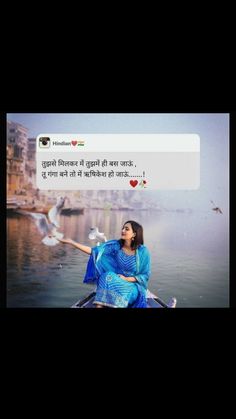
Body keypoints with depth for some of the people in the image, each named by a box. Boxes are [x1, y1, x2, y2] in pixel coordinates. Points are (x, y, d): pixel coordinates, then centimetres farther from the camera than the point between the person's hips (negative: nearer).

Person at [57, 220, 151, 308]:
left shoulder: (142, 251, -11)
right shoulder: (116, 245, -5)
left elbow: (145, 275, -5)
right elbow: (93, 251, -13)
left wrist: (127, 279, -18)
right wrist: (71, 242, -20)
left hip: (133, 285, -3)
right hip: (117, 282, 3)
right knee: (107, 275, -30)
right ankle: (99, 306, -32)